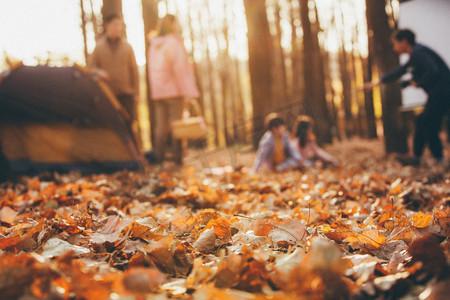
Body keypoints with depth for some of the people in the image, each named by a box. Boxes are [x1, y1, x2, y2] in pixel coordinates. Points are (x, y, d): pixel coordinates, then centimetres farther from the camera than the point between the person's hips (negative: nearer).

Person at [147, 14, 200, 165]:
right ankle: (178, 159, -3)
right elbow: (179, 68, -14)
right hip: (174, 90, -7)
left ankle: (159, 159, 8)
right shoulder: (174, 42, -8)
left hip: (157, 92, 7)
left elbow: (152, 70, 15)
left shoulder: (154, 45, 15)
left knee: (160, 126, 7)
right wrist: (187, 92, -14)